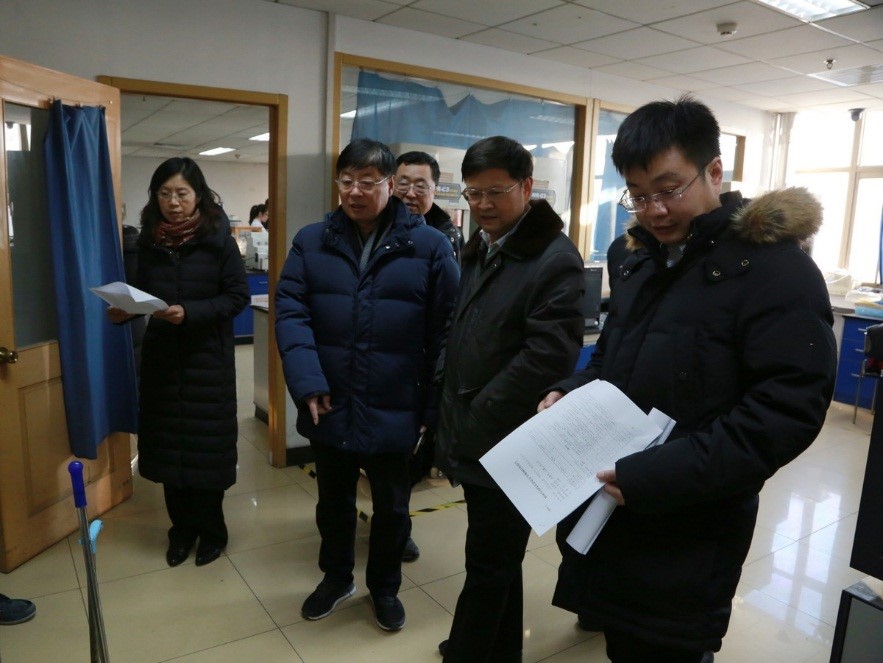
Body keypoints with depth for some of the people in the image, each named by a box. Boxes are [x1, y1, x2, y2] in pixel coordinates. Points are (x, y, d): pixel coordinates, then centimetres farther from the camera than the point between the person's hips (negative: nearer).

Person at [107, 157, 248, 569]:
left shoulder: (217, 237, -8)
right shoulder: (148, 240, 3)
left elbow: (238, 296, -10)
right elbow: (141, 292, 12)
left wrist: (190, 313, -22)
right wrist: (124, 311, -10)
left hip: (207, 357, -4)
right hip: (161, 356, 4)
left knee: (206, 445, 4)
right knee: (167, 443, 9)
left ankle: (211, 529, 23)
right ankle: (182, 527, 28)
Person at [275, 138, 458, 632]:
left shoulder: (430, 246, -8)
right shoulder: (311, 242, 1)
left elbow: (445, 332, -9)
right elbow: (290, 311, -5)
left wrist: (434, 408, -10)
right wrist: (307, 382, -18)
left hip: (394, 410, -2)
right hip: (330, 406, 2)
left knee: (392, 507, 18)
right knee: (334, 501, 22)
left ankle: (385, 587, 43)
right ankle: (336, 577, 48)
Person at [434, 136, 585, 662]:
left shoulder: (555, 258, -15)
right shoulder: (478, 250, 11)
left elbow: (550, 354, -23)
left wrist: (480, 412, -17)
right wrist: (452, 414, 12)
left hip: (508, 441, -8)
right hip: (475, 435, 8)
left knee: (488, 565, 6)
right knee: (498, 559, 22)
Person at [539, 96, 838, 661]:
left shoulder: (775, 267, -13)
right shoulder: (645, 260, 12)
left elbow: (791, 409, -21)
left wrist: (660, 476, -27)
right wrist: (571, 393, -1)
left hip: (687, 537, -7)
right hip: (609, 513, 7)